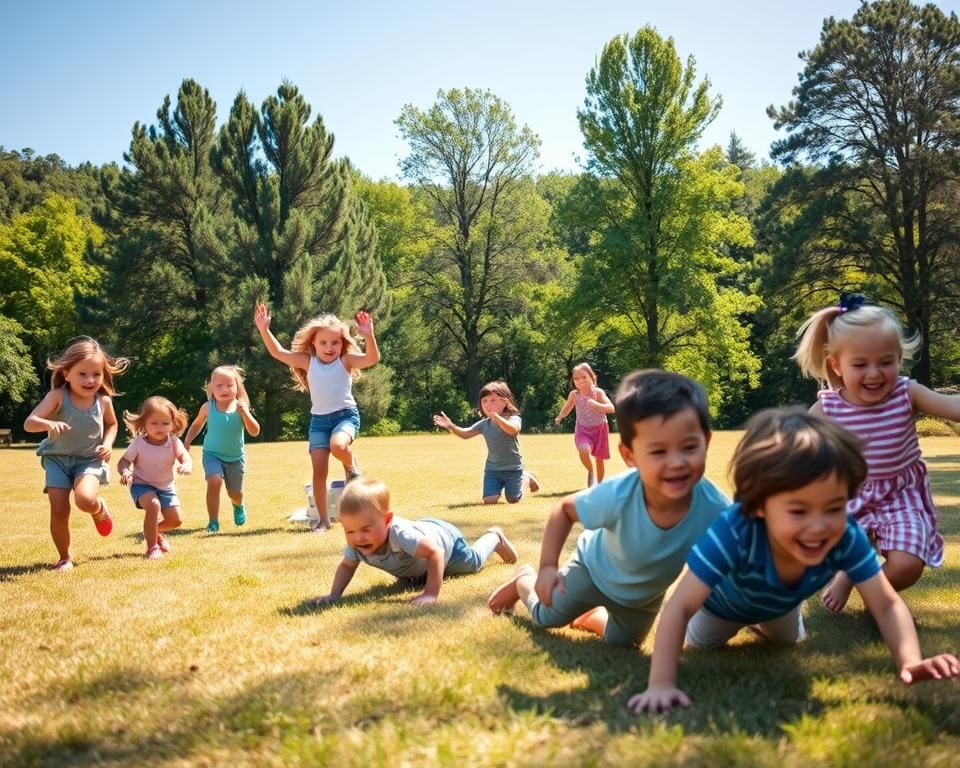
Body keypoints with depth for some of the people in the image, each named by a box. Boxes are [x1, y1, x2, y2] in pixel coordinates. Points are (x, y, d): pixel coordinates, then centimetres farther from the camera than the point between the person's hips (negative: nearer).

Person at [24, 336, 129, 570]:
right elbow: (29, 423, -25)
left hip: (89, 460, 0)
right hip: (57, 459, 0)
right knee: (59, 510, -9)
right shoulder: (57, 397, -17)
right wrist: (49, 424, -46)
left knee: (86, 500, -28)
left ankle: (100, 510, 10)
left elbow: (111, 424, 14)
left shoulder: (103, 401, -8)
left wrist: (107, 444, -5)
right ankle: (65, 557, 15)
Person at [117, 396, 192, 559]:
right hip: (142, 485, -4)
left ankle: (154, 531, 37)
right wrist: (125, 472, -36)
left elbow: (184, 456, -27)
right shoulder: (138, 443, -18)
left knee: (176, 520, 3)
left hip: (166, 486, 4)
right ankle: (152, 547, -19)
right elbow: (124, 461, -13)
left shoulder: (173, 442, -13)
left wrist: (186, 465, -51)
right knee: (153, 505, -33)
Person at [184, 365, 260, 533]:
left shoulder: (240, 407, -11)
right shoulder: (208, 407, -8)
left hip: (235, 457, 1)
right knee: (214, 481, -27)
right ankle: (213, 522, -12)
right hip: (212, 454, -1)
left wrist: (244, 412, -29)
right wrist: (187, 442, 2)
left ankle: (239, 507, 50)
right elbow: (197, 425, 12)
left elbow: (255, 432, -17)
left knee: (235, 492, 11)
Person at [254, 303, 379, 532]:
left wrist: (369, 335, -36)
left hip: (346, 414, -3)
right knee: (319, 470, -4)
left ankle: (351, 466, 1)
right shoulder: (308, 361, 4)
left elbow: (373, 358, -20)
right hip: (318, 419, 3)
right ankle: (324, 519, 6)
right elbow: (278, 352, 2)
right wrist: (264, 330, -9)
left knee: (338, 446, -35)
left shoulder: (346, 361, -5)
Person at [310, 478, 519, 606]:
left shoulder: (400, 533, -52)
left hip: (443, 536, -6)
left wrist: (431, 594, -54)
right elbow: (347, 566, -14)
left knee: (473, 563, 24)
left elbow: (435, 553, -50)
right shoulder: (356, 544, -33)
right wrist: (334, 594, -29)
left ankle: (495, 537, 48)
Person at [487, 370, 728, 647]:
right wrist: (547, 567, -25)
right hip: (595, 567, -2)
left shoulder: (714, 509, -42)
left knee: (622, 641, 23)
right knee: (547, 616, 15)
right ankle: (524, 579, 46)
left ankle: (590, 616, 54)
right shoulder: (617, 495, -42)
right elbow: (564, 509, -20)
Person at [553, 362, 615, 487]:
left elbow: (611, 408, -27)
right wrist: (560, 417, -10)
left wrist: (596, 405, -44)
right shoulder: (574, 394, -9)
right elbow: (567, 408, 10)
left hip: (599, 429, -1)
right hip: (583, 430, 1)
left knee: (599, 459, 10)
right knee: (584, 451, -29)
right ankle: (590, 471, 0)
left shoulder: (598, 392, -17)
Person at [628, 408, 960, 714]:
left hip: (780, 606, 3)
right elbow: (680, 607, -50)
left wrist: (910, 661, -53)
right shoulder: (733, 534, -52)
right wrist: (661, 684, -57)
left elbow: (888, 604, -34)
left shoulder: (848, 538, -42)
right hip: (723, 602, -3)